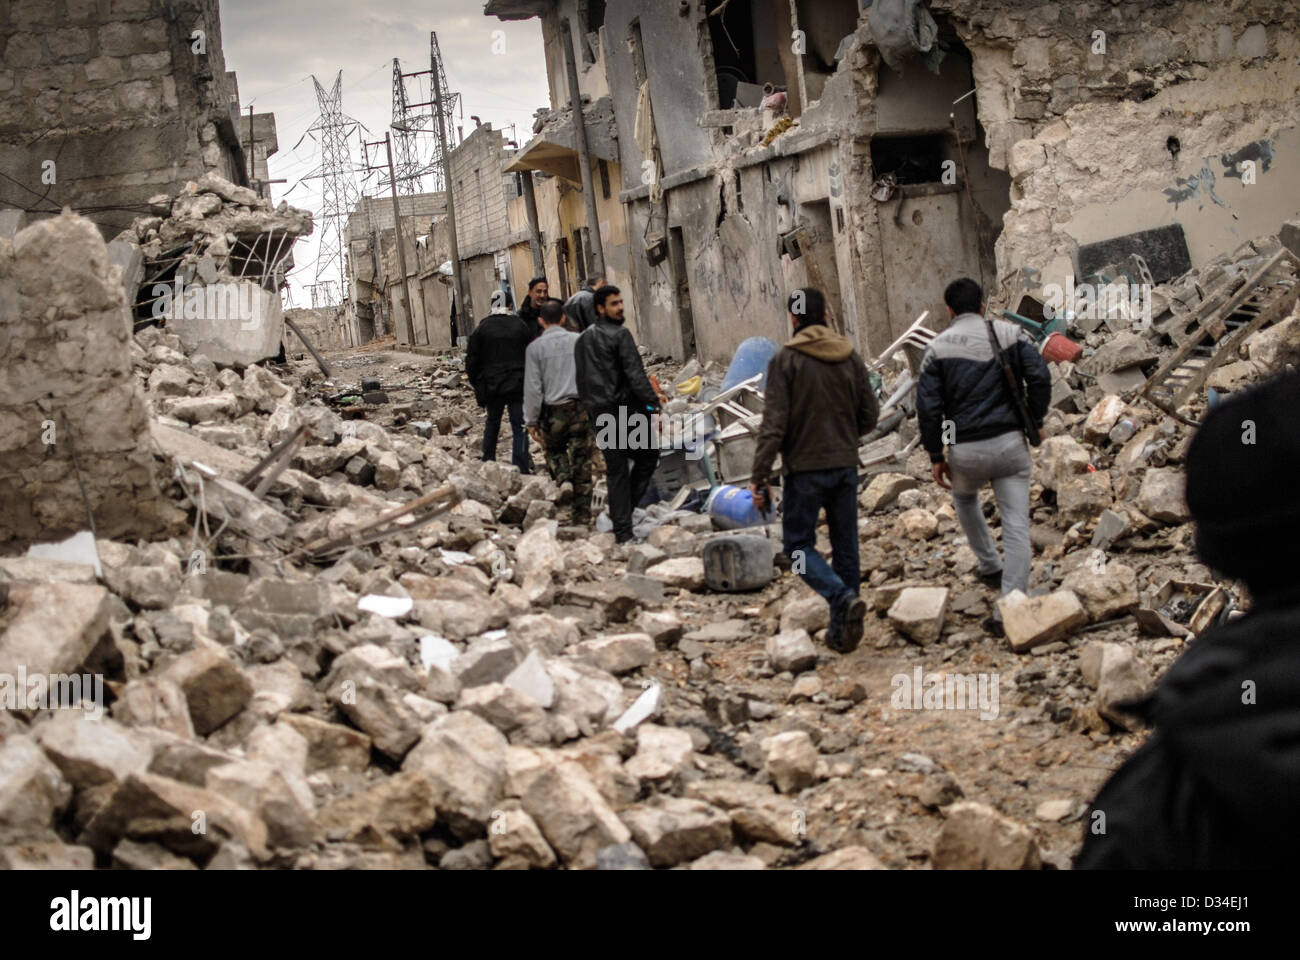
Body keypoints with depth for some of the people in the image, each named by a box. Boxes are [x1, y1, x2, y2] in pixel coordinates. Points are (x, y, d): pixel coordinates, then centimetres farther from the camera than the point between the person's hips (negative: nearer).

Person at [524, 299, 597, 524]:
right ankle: (582, 513, 8)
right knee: (582, 459, 6)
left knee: (554, 449, 24)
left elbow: (532, 387, -4)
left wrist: (531, 421, 2)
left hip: (553, 412, -1)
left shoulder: (535, 347, -3)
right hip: (581, 409, 1)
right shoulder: (579, 341, 1)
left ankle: (563, 479, -4)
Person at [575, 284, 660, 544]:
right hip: (627, 407, -7)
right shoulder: (619, 335, -11)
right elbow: (635, 374, -18)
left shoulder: (582, 340, 12)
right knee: (648, 455, 11)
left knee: (615, 471, 10)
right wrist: (653, 403, -17)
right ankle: (623, 510, 3)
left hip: (600, 414, 7)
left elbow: (581, 380, 15)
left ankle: (622, 530, 8)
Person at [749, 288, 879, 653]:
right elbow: (870, 414, 8)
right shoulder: (850, 357, 4)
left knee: (799, 545, 6)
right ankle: (841, 630, 15)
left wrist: (758, 476, -11)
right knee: (845, 546, 11)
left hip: (805, 468, -5)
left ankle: (843, 597, -17)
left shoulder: (786, 359, -10)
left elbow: (774, 422, -14)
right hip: (846, 466, 5)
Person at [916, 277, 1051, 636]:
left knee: (964, 499, 33)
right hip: (1009, 443, 0)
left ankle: (990, 566, 42)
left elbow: (928, 406, -5)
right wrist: (1036, 421, 7)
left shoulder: (937, 348, -1)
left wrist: (935, 456, 2)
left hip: (965, 449, 0)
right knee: (1016, 525, 1)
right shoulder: (1009, 333, 1)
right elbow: (1039, 377, -7)